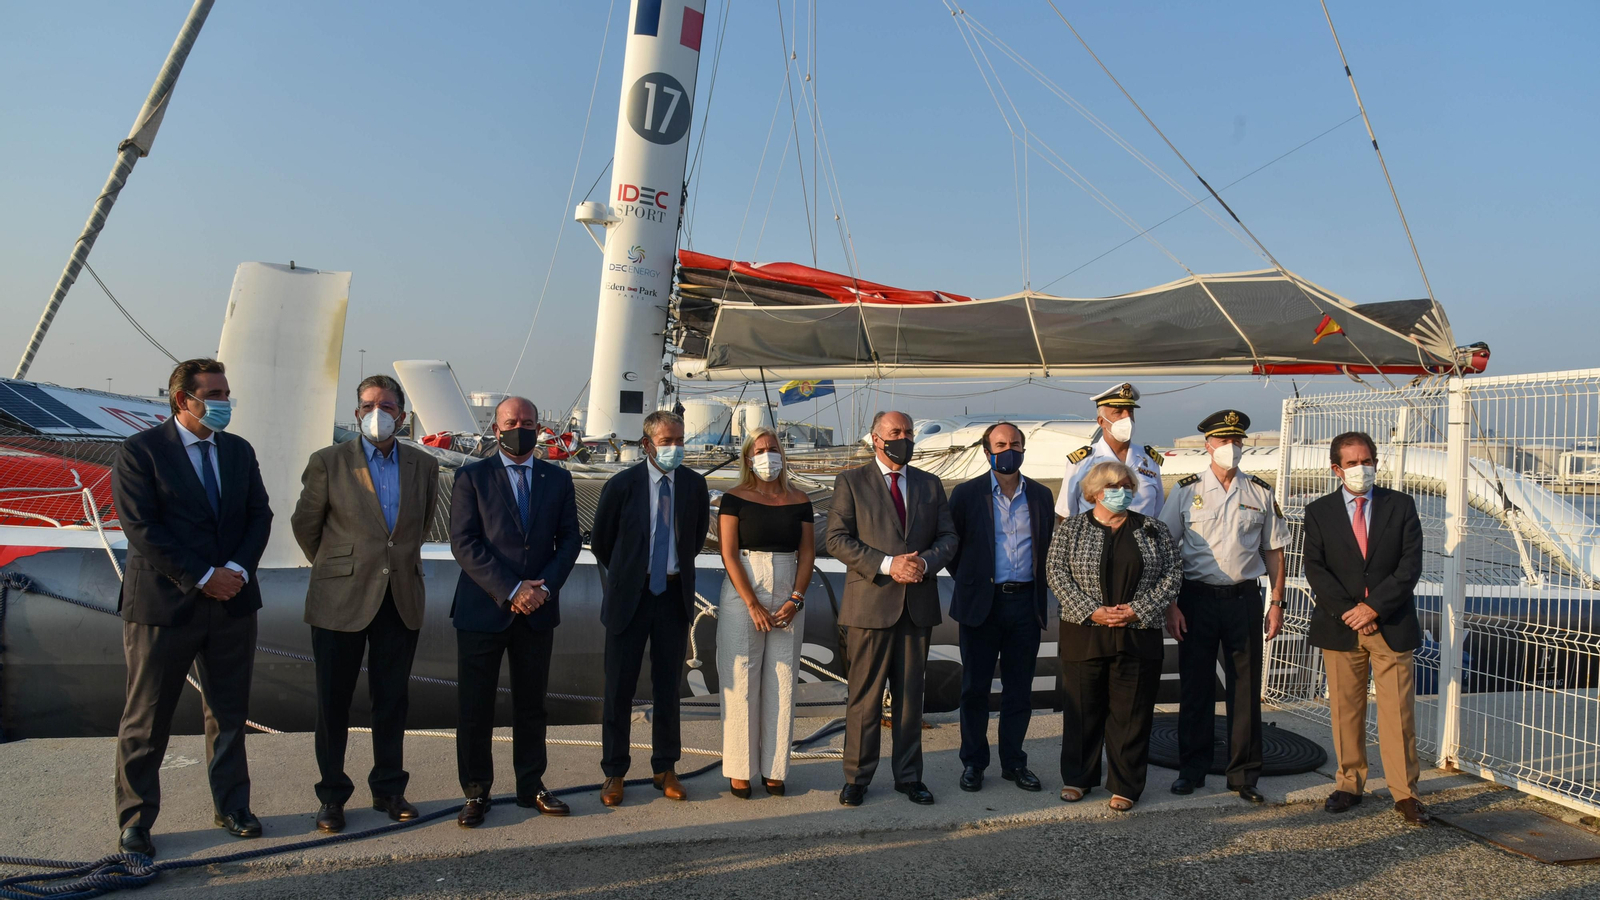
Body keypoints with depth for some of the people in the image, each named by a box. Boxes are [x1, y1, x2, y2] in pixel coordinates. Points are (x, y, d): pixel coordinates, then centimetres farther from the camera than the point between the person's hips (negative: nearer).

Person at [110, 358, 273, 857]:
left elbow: (259, 514, 6)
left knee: (229, 712, 14)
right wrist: (203, 577, -16)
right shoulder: (138, 452, -7)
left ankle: (232, 806, 27)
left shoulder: (239, 450, 9)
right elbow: (142, 528, -14)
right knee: (146, 721, 6)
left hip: (232, 603, 5)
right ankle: (135, 820, 21)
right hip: (164, 606, -5)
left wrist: (237, 569, -10)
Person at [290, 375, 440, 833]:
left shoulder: (424, 466, 6)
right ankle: (332, 796, 19)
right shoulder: (328, 463, -3)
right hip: (342, 601, -2)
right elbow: (305, 525, 7)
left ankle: (389, 789, 23)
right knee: (333, 701, 6)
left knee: (393, 700, 10)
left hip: (401, 601, 3)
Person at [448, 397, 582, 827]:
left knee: (532, 704, 11)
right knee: (476, 707, 3)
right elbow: (463, 543, -8)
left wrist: (545, 586, -10)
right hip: (483, 610, -2)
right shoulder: (472, 477, 0)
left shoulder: (558, 479, 9)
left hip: (537, 612, 3)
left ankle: (531, 787, 23)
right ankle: (475, 793, 17)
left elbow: (569, 539, 6)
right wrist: (510, 590, -15)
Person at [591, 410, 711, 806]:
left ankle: (665, 768, 23)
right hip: (630, 596, -2)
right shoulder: (622, 486, -10)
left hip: (674, 595, 3)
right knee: (619, 687, 4)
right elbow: (600, 541, 4)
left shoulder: (694, 485, -1)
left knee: (668, 686, 11)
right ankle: (614, 772, 18)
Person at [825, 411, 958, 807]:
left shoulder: (931, 485, 13)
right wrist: (887, 564, -16)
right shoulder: (851, 482, 1)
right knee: (865, 695, 2)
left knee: (911, 694, 11)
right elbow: (837, 539, -7)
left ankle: (909, 775, 22)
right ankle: (857, 777, 14)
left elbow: (948, 537, 10)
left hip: (918, 603, 4)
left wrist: (926, 562, -11)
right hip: (870, 603, -3)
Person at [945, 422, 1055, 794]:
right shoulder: (966, 494, -2)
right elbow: (951, 546, 5)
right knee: (975, 688, 5)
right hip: (981, 604, -2)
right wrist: (969, 582, 5)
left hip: (1026, 603, 3)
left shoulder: (1041, 495, 7)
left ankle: (1014, 762, 22)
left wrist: (1039, 587, 9)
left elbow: (1049, 546, 15)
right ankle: (973, 763, 17)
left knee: (1020, 689, 9)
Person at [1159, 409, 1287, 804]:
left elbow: (1273, 550, 11)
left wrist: (1276, 602, 4)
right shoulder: (1185, 490, 1)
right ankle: (1192, 769, 18)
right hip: (1196, 597, -1)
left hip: (1244, 597, 1)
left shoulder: (1260, 493, 7)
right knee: (1195, 686, 5)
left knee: (1246, 687, 5)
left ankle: (1244, 774, 17)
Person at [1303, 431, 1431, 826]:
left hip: (1392, 624, -1)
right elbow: (1315, 570, -1)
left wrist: (1374, 607, -12)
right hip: (1339, 626, 1)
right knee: (1345, 710, 7)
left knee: (1398, 711, -1)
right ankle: (1349, 784, 19)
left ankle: (1405, 793, 7)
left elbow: (1411, 565, -3)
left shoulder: (1401, 505, 5)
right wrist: (1348, 612, -12)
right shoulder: (1319, 512, 6)